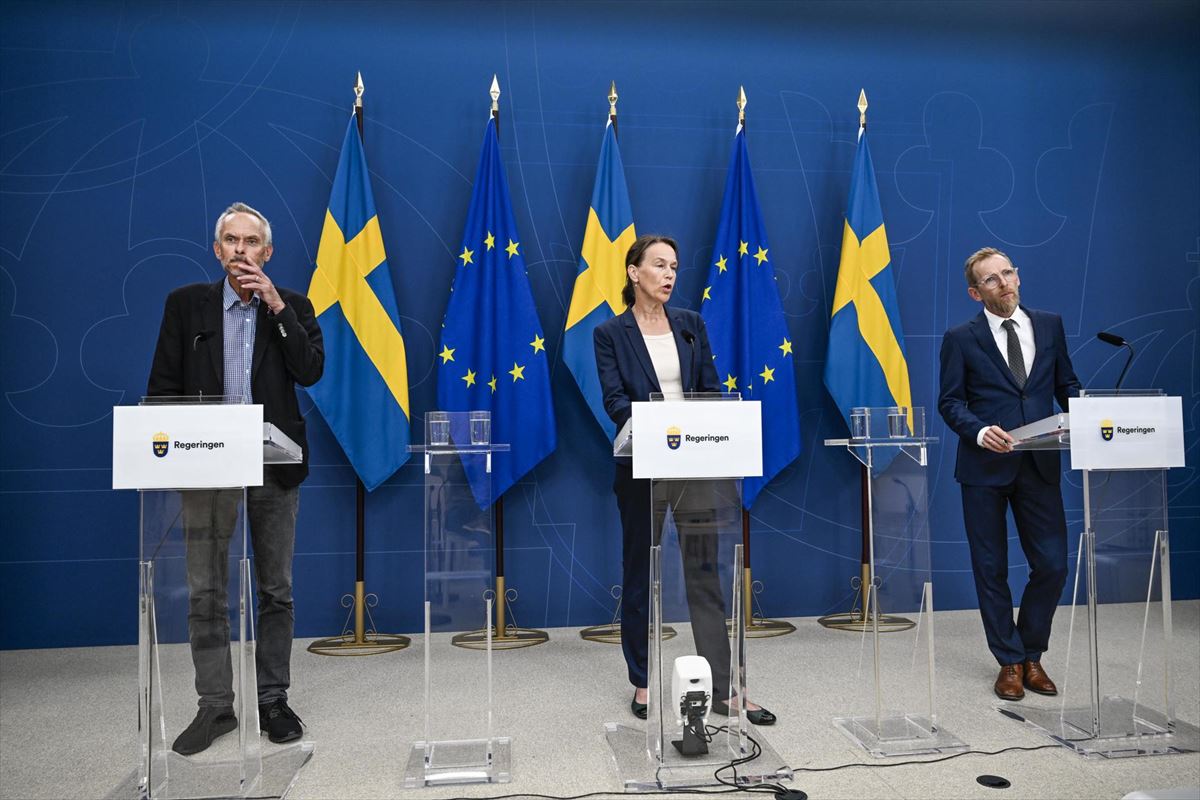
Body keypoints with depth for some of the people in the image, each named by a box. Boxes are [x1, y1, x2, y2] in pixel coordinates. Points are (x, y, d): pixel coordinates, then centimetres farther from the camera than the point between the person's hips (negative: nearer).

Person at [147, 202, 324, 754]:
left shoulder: (292, 307, 5)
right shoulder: (186, 304, 6)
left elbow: (309, 372, -10)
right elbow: (163, 387, 5)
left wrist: (276, 305, -13)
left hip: (274, 465, 0)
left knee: (276, 590, 8)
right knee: (205, 593, 5)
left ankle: (273, 700, 20)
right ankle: (215, 705, 17)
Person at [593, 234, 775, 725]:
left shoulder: (691, 325, 10)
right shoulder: (610, 334, 0)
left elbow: (711, 390, 7)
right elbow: (614, 399, -11)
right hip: (641, 467, -2)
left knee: (706, 573, 3)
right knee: (640, 574, 9)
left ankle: (724, 688, 11)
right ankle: (642, 683, 23)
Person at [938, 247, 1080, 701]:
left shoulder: (1049, 325, 10)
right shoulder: (961, 339, 0)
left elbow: (1067, 384, 14)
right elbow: (950, 402, -1)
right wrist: (980, 432, -19)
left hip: (1039, 464, 3)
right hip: (985, 465, -2)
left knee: (1052, 566, 2)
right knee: (991, 570, 6)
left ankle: (1031, 655, 24)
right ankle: (1010, 662, 22)